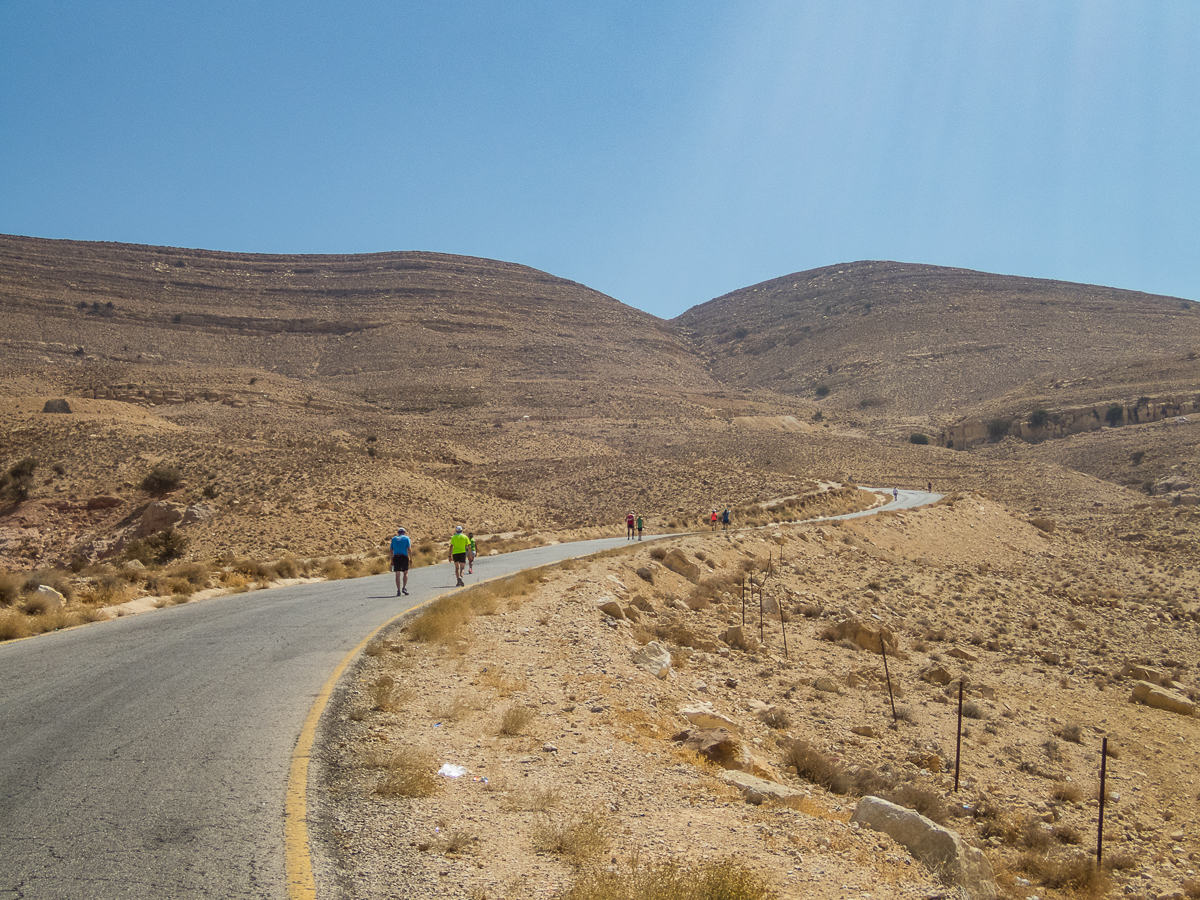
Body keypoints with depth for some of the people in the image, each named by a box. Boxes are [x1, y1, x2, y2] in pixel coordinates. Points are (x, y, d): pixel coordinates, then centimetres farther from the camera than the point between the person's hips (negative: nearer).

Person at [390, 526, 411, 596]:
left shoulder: (394, 538, 16)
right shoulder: (406, 538, 7)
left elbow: (391, 550, 12)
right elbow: (409, 549, -4)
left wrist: (392, 560, 15)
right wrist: (411, 542, 13)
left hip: (396, 557, 2)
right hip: (404, 556, -2)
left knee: (397, 574, 3)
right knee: (405, 573, 12)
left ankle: (398, 590, 0)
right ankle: (404, 588, -1)